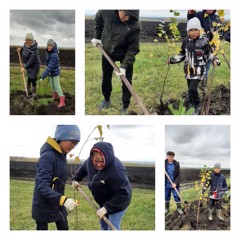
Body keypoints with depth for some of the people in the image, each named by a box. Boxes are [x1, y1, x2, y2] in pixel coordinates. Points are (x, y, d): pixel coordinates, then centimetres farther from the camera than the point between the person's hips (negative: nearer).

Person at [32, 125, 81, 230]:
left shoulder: (61, 155, 1)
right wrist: (63, 200, -43)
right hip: (44, 205, -8)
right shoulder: (48, 156, -25)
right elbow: (42, 187, -32)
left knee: (64, 228, 13)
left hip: (57, 203, 8)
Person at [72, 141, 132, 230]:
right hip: (103, 201, 8)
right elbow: (84, 168, 8)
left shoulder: (116, 171, -40)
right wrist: (76, 179, 8)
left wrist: (107, 207, -37)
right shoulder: (91, 161, -17)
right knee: (103, 223, 23)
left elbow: (123, 194, -37)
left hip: (118, 202, -7)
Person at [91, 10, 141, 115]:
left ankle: (125, 107, 20)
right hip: (107, 50, 3)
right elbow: (98, 18, -1)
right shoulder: (107, 11, -27)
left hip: (125, 54, -3)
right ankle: (106, 99, 41)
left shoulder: (134, 26, -34)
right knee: (106, 77, 17)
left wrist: (124, 66, -34)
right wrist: (97, 36, 1)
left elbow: (133, 49, -26)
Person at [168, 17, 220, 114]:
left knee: (192, 89, -16)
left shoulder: (204, 41, -12)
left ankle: (198, 107, 4)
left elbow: (209, 54, -1)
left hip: (198, 70, -5)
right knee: (190, 89, 15)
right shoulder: (185, 41, 1)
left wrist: (214, 59, -19)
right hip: (188, 70, 5)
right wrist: (172, 60, 8)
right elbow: (182, 55, 15)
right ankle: (191, 105, 36)